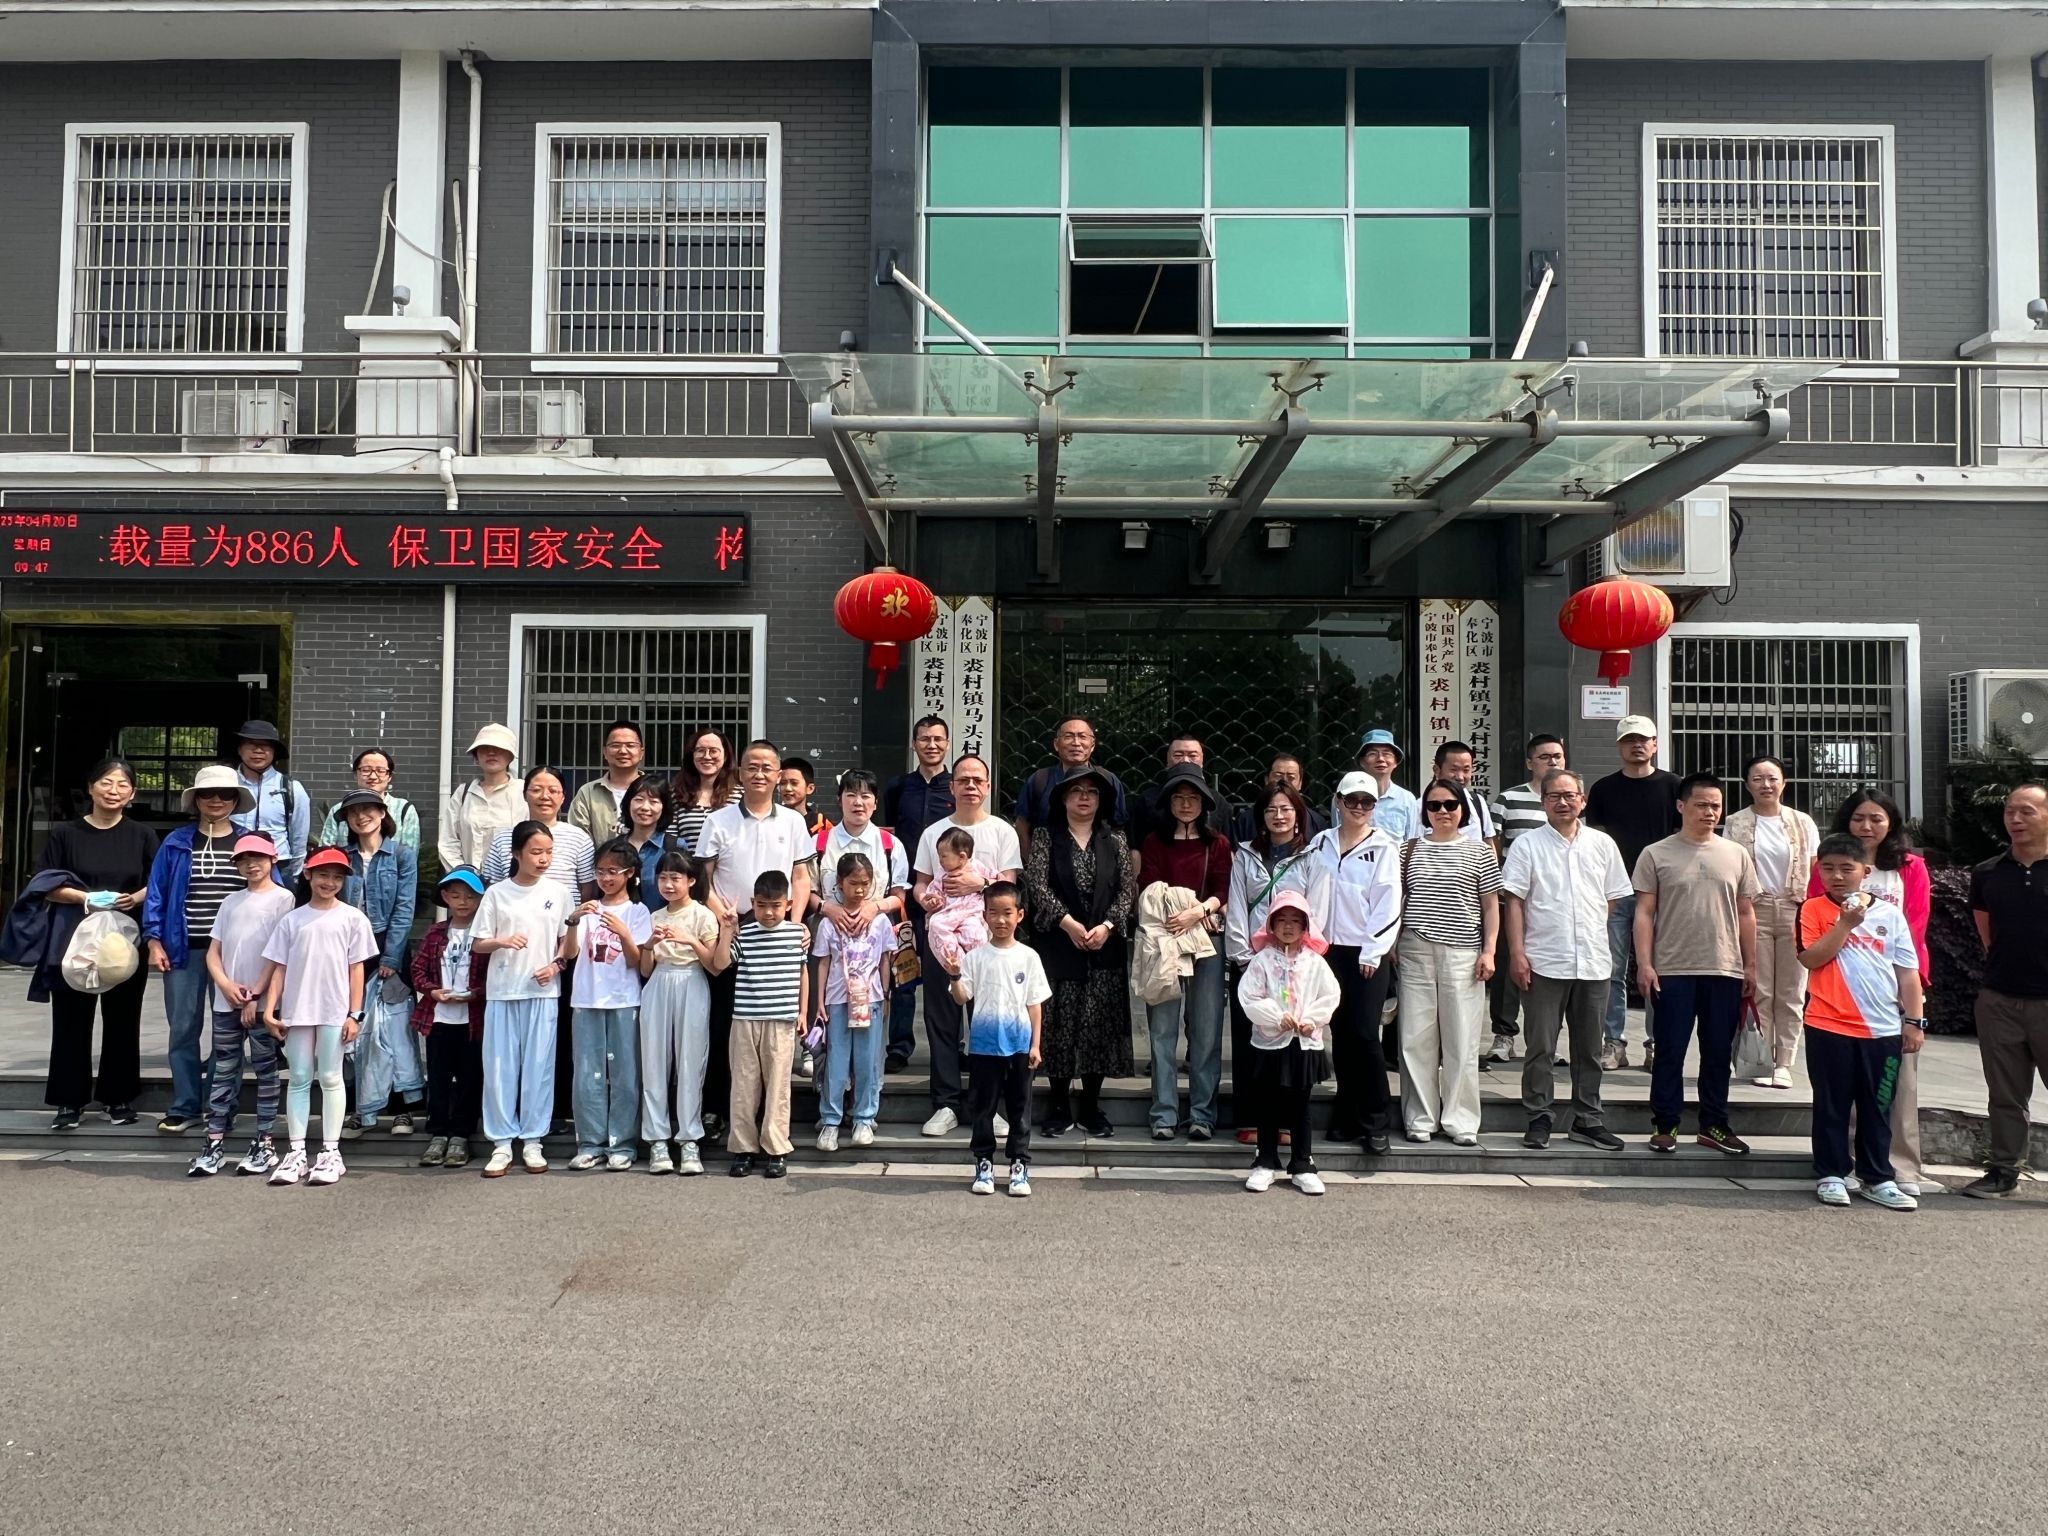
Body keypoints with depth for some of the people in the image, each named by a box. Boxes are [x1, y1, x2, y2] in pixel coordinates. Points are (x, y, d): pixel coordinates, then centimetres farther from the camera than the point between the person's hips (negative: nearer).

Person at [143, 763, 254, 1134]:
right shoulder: (176, 843, 5)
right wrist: (154, 940, -3)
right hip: (183, 949, 1)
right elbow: (157, 892, 6)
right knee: (183, 1029, 4)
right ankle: (184, 1107, 14)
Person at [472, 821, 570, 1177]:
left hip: (543, 991, 0)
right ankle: (502, 1143, 9)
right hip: (502, 991, 0)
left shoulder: (557, 893, 3)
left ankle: (533, 1141, 12)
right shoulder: (496, 893, 1)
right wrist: (502, 941, -17)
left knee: (538, 1066, 3)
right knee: (499, 1066, 1)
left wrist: (556, 966, -8)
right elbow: (476, 944, 3)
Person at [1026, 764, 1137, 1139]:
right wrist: (1068, 923, -16)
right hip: (1059, 945, -2)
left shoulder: (1115, 840, 9)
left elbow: (1128, 889, 3)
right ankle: (1059, 1107, 10)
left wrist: (1107, 925, -11)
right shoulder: (1046, 838, 4)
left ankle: (1091, 1107, 14)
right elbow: (1037, 885, -6)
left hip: (1106, 946, 2)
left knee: (1101, 1026, 3)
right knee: (1060, 1025, 0)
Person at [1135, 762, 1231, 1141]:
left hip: (1206, 940, 0)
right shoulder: (1154, 843, 11)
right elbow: (1147, 891, 2)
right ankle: (1164, 1114, 4)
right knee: (1163, 1028, -1)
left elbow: (1223, 893, 3)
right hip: (1163, 939, 0)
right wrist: (1172, 914, -14)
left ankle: (1202, 1114, 6)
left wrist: (1198, 911, -15)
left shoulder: (1218, 844, 11)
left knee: (1206, 1029, 0)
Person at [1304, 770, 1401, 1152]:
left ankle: (1375, 1122, 1)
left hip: (1368, 954, -3)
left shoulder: (1383, 848, -1)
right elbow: (1311, 896, 10)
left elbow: (1388, 905, -5)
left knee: (1365, 1035, -9)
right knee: (1340, 1034, 8)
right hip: (1329, 950, 4)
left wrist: (1372, 952, -10)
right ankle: (1347, 1117, 17)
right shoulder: (1320, 844, 9)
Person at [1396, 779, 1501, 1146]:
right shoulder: (1412, 850, 10)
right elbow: (1398, 899, 12)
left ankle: (1461, 1120, 10)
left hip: (1462, 954, -1)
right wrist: (1391, 945, 6)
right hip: (1415, 951, 1)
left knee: (1462, 1040, 0)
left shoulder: (1479, 852, 6)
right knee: (1416, 1038, 3)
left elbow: (1491, 905, 7)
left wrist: (1488, 951, -1)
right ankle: (1420, 1118, 12)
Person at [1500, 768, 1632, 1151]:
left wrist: (1589, 932, 8)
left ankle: (1588, 1120, 22)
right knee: (1541, 1048, 2)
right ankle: (1538, 1120, 12)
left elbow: (1613, 898, 15)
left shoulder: (1602, 844, 8)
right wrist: (1517, 952, -10)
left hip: (1593, 963, 3)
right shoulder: (1527, 844, -1)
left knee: (1590, 1049, 12)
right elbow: (1514, 901, -4)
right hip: (1543, 962, -3)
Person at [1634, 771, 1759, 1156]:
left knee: (1719, 1053, 9)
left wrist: (1750, 965, 9)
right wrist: (1644, 964, -8)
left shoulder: (1737, 855, 9)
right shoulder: (1656, 854, 0)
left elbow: (1746, 915, 13)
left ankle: (1714, 1125, 21)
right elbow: (1644, 913, -1)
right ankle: (1665, 1125, 12)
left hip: (1725, 970, 3)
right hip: (1672, 971, -3)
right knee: (1670, 1052, 2)